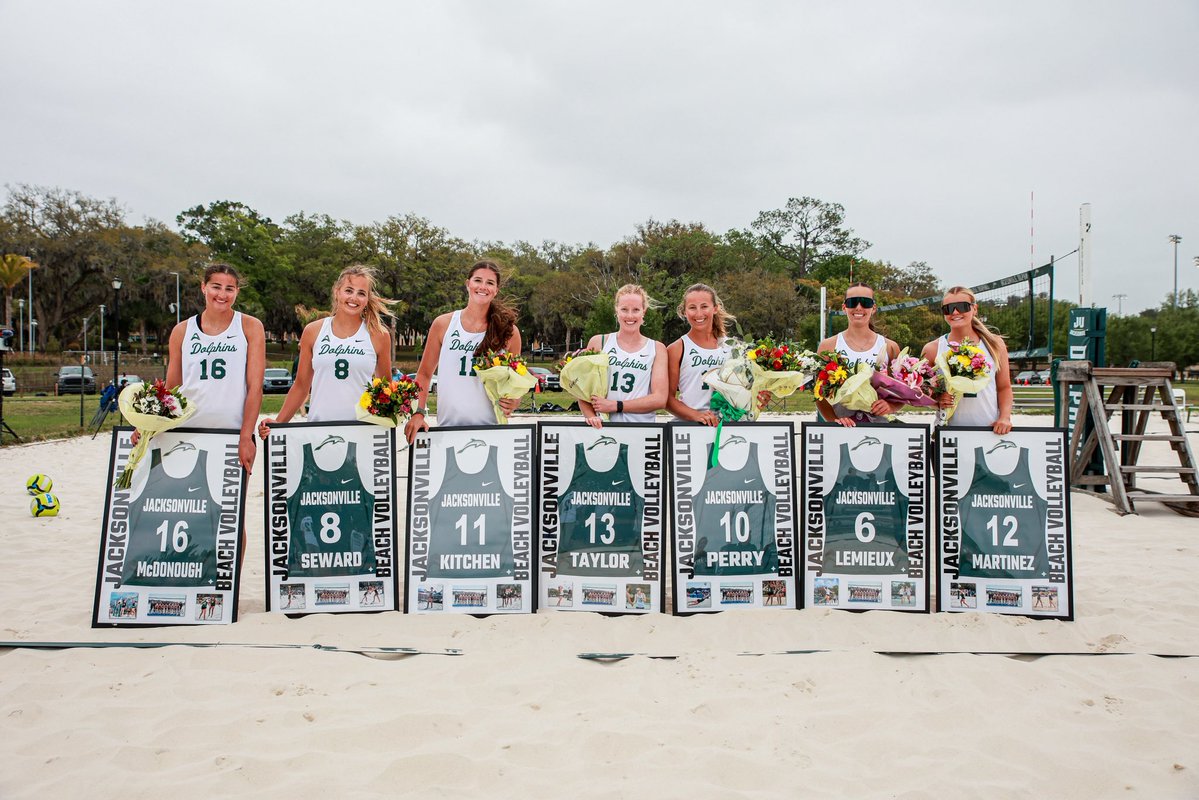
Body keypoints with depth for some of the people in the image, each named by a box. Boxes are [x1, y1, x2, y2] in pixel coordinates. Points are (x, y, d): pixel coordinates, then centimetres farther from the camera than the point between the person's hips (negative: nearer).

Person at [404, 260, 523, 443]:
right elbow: (424, 374, 9)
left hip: (492, 426, 0)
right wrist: (418, 412, -4)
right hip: (448, 425, 0)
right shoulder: (443, 324, 3)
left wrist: (514, 401, -8)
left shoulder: (508, 331, 2)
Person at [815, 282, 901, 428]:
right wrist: (834, 419, -14)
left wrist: (890, 407, -9)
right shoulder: (828, 346, 3)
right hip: (842, 427, -1)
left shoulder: (889, 347, 7)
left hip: (878, 423, 2)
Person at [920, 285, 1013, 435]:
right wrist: (937, 400, -13)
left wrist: (1005, 417, -4)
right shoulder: (932, 349, 1)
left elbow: (1004, 387, 11)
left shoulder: (995, 344, 5)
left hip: (990, 428, 1)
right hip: (948, 431, -1)